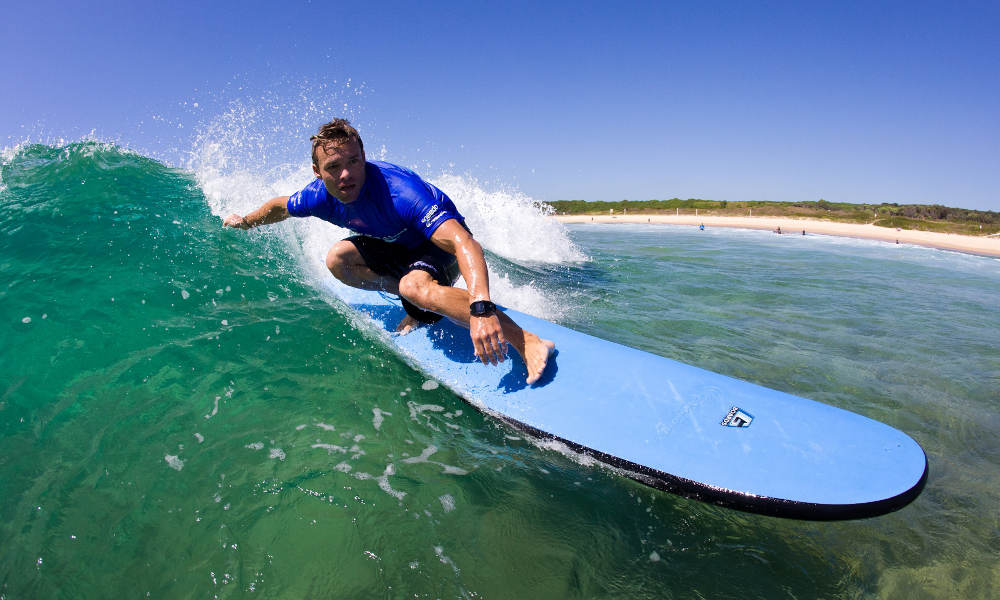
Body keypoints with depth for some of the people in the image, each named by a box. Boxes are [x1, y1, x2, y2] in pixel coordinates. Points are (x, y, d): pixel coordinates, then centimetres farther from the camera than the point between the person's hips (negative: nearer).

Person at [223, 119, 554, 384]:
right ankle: (423, 306, -2)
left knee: (414, 286, -37)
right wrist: (245, 221, 24)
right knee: (338, 259, -5)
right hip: (398, 244, 7)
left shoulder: (397, 190, -38)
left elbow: (464, 243, -49)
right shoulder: (320, 195, -17)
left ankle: (528, 341, -40)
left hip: (443, 243, -7)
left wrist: (481, 308, -62)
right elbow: (279, 206, 10)